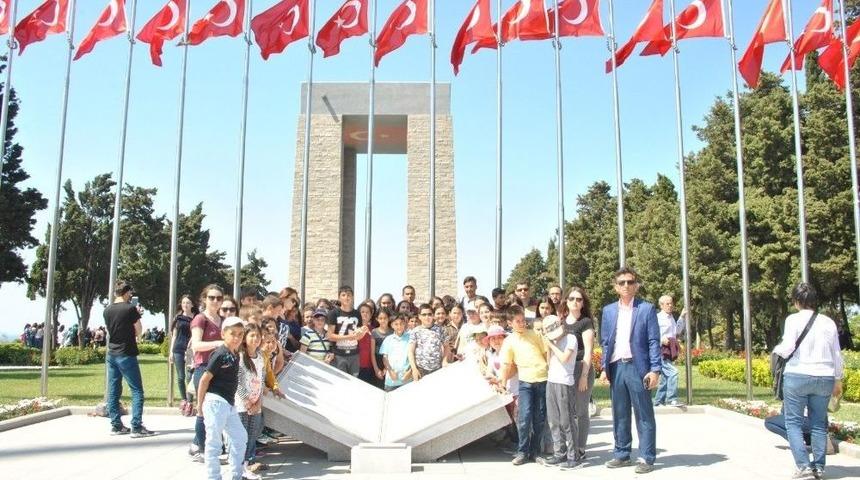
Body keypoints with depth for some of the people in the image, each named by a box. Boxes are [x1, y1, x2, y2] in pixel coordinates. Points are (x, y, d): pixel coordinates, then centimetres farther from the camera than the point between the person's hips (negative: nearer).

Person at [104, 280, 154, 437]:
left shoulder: (107, 310, 7)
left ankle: (116, 425, 14)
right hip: (126, 355, -7)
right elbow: (138, 332, -5)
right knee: (137, 391, -2)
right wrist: (137, 315, 9)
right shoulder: (131, 309, -12)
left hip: (112, 354, 7)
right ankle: (136, 427, -6)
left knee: (113, 391, 9)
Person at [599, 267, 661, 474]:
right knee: (619, 415, 10)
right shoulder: (608, 310, 11)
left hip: (637, 367, -4)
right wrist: (604, 368, 7)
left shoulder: (647, 308, 0)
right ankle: (621, 454, 19)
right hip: (616, 367, 4)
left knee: (644, 415, 1)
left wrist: (655, 370, -11)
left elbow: (654, 341, -4)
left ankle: (646, 458, 8)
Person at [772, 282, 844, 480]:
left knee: (794, 422, 2)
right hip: (824, 378, 4)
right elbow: (837, 355, 10)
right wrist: (838, 380, 20)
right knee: (819, 424, 12)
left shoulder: (794, 319, -7)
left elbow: (788, 347, -15)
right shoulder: (829, 322, 6)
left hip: (797, 376, -4)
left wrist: (777, 350, 8)